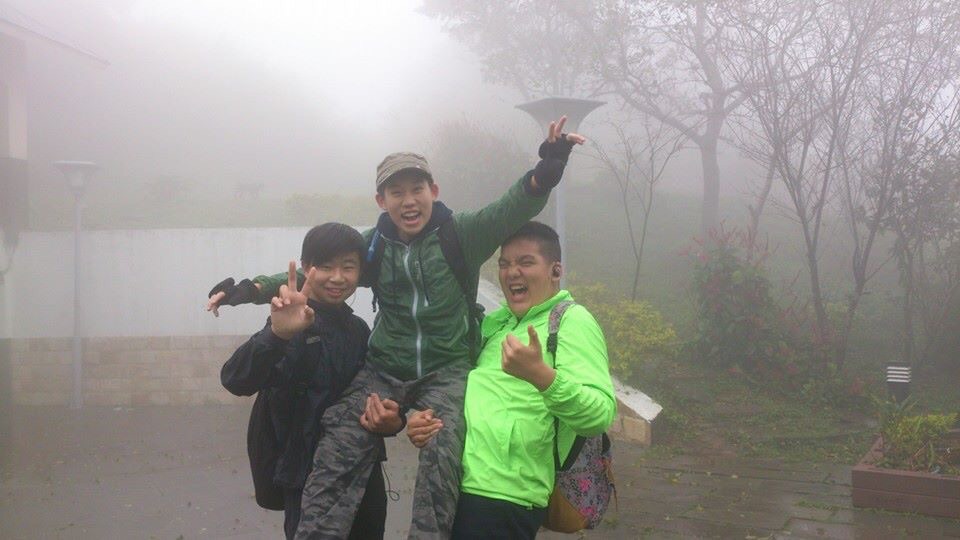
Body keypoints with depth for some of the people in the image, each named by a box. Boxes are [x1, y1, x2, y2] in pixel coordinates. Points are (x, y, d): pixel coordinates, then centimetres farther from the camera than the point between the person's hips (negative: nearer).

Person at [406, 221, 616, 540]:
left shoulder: (572, 320, -7)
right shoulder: (495, 322, 15)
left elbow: (601, 417, -19)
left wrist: (541, 375, -36)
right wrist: (422, 422, 5)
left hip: (499, 500, -8)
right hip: (451, 487, 8)